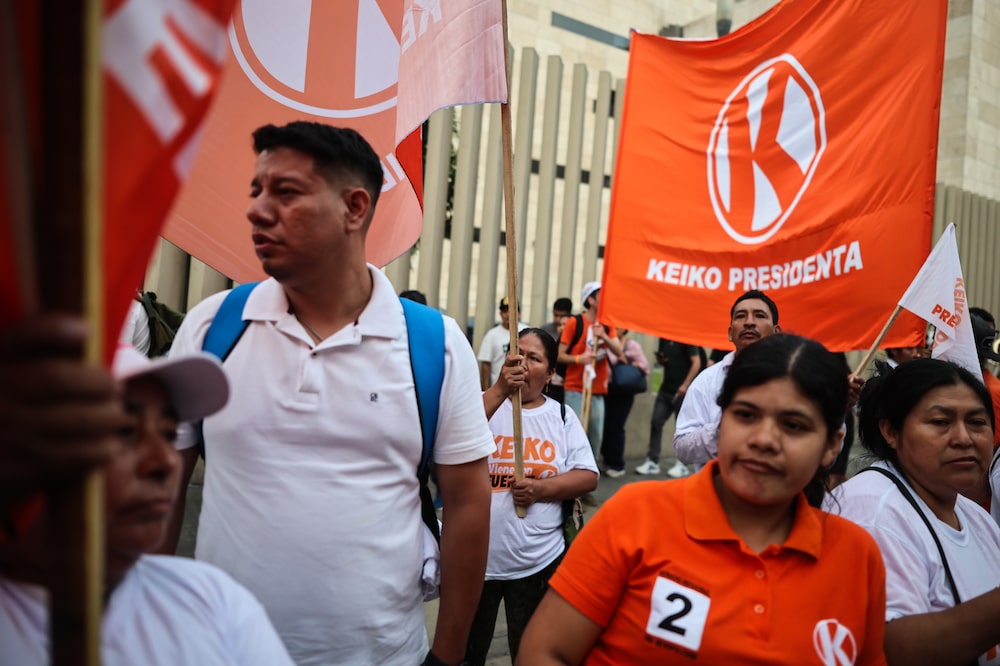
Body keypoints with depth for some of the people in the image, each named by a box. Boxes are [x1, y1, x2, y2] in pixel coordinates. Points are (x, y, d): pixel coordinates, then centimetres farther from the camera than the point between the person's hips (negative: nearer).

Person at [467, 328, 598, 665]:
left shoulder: (562, 416, 4)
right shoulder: (485, 401, -3)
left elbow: (588, 476, 0)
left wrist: (541, 488, -16)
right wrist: (500, 390, -31)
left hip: (539, 561, 1)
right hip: (476, 558, -1)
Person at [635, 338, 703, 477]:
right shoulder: (664, 338, 10)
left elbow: (696, 363, -13)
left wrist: (685, 385, -18)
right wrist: (660, 359, -2)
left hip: (681, 390, -6)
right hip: (665, 388, 7)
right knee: (656, 422, 3)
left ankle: (681, 464, 13)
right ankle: (652, 461, 9)